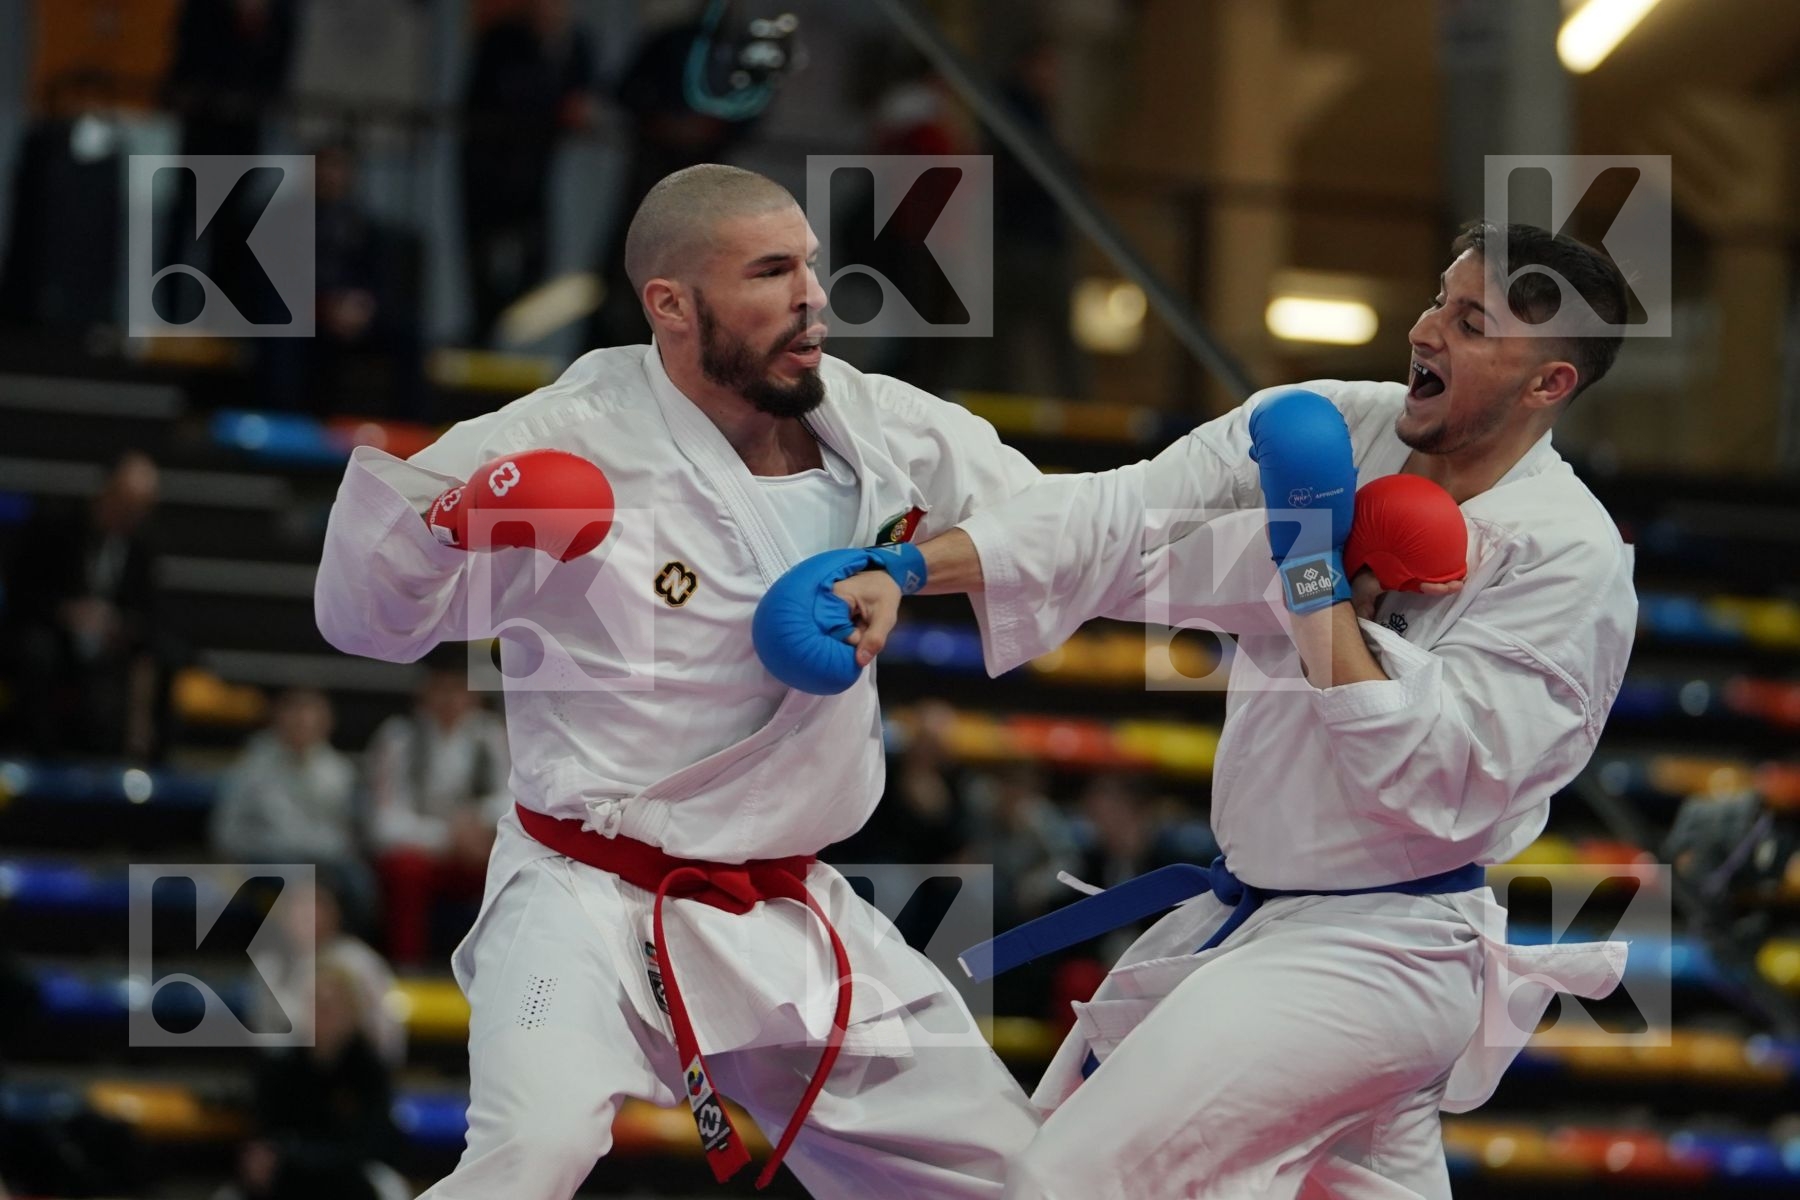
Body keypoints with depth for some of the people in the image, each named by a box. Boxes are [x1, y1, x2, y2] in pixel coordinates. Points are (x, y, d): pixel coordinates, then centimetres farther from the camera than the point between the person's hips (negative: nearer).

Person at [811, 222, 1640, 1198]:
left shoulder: (1570, 559, -17)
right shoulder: (1332, 428, 0)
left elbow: (1432, 780, -23)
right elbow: (1120, 518, -9)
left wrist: (1318, 573, -22)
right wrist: (901, 572, -21)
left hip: (1376, 959, -8)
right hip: (1245, 921, 8)